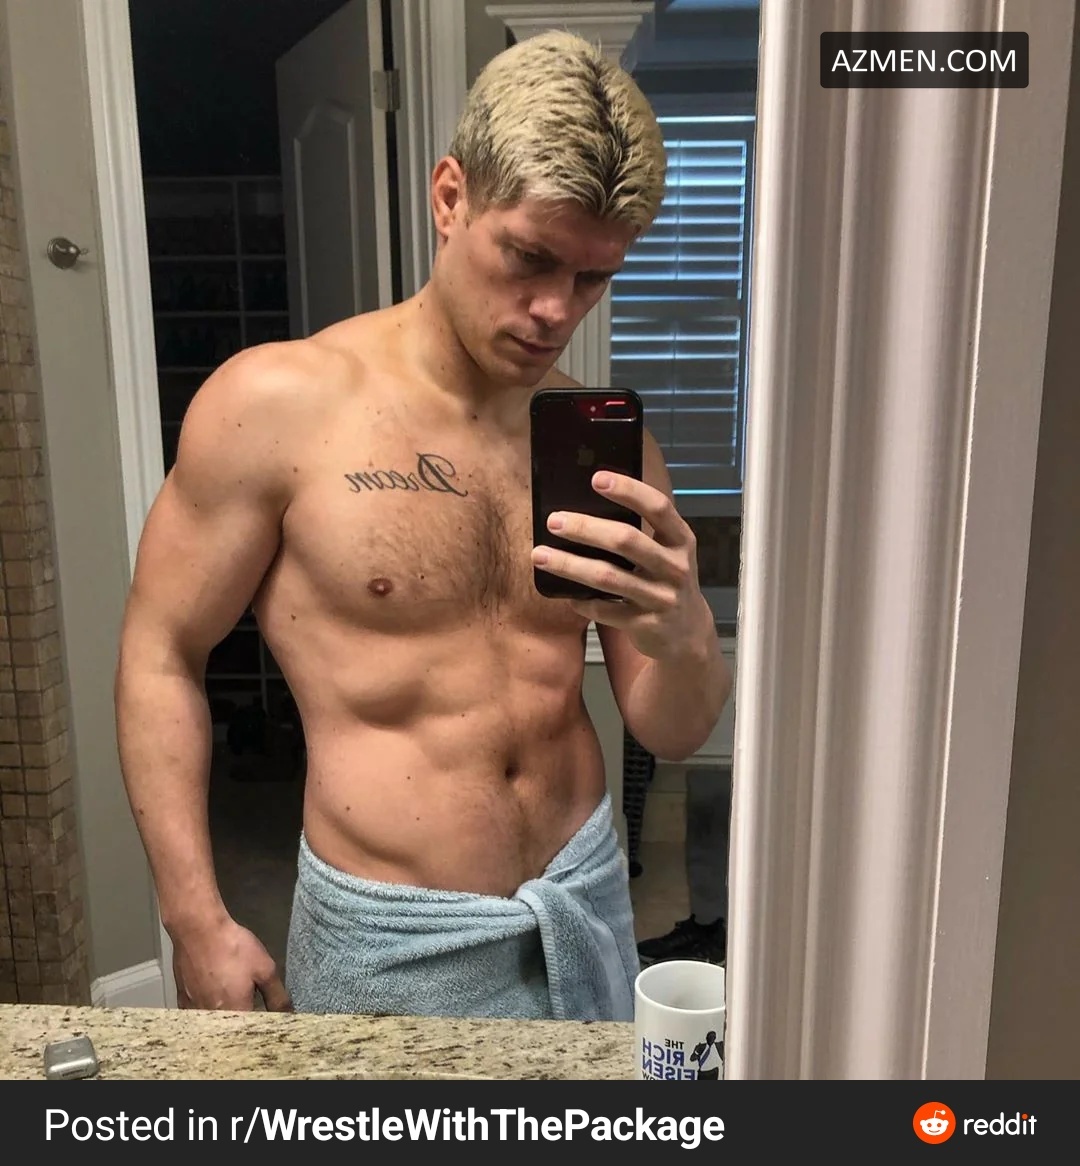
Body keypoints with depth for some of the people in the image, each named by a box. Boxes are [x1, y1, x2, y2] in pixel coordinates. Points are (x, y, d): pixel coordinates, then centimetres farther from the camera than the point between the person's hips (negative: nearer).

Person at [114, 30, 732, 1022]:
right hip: (390, 942, -4)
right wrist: (197, 923, -7)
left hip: (587, 907, 5)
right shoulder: (276, 403, -13)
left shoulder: (608, 442, -2)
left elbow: (677, 734, 1)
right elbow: (160, 656, -5)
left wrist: (683, 637, -22)